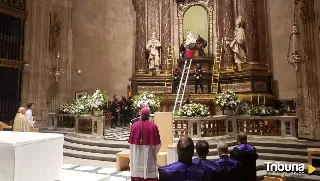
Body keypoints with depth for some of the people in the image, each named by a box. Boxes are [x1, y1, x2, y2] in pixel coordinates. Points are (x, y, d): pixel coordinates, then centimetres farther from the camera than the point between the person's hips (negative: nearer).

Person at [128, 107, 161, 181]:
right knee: (150, 174, 6)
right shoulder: (153, 126, -11)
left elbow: (131, 142, 3)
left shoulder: (134, 125, -6)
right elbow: (158, 143, -4)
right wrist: (155, 152, 16)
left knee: (137, 172, 12)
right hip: (149, 155, -2)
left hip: (136, 155, 3)